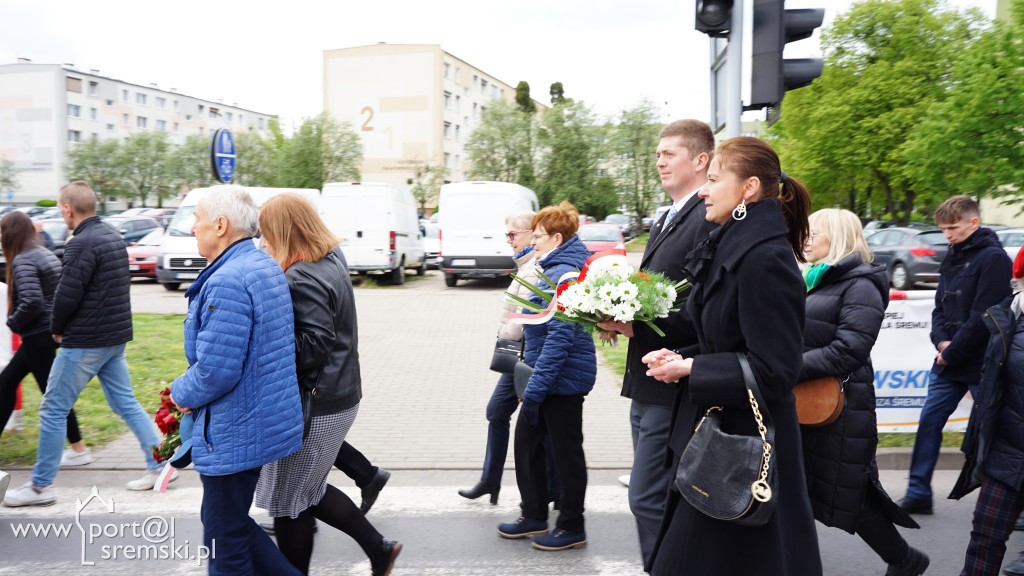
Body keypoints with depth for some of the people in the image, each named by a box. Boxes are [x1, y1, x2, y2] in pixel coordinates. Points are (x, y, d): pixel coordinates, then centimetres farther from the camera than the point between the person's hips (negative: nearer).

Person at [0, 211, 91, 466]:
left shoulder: (23, 260, -17)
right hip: (46, 332, 10)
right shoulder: (46, 254, 11)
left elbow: (31, 302, -27)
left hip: (38, 336, -10)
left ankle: (78, 450, 7)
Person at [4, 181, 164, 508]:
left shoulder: (83, 243, -18)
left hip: (85, 343, -9)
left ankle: (41, 486, 12)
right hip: (116, 338, 9)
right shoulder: (113, 236, 10)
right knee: (125, 404, 14)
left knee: (53, 410, 3)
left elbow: (67, 295, -20)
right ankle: (159, 466, 14)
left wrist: (56, 329, -1)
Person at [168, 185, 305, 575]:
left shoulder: (227, 282, -23)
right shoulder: (266, 267, 9)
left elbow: (216, 370, -27)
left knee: (225, 543, 6)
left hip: (233, 436, -10)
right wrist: (190, 390, 17)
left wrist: (182, 393, -6)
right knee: (230, 523, 23)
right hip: (266, 422, 10)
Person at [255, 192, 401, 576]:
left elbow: (312, 346, -27)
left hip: (313, 407, -10)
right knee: (309, 490, 22)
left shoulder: (301, 279, -22)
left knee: (289, 500, 8)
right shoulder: (331, 263, 10)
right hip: (340, 396, 10)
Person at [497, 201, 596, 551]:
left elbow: (560, 337, -27)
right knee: (526, 443, 17)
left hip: (563, 380, -10)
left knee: (566, 453, 4)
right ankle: (535, 516, 31)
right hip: (549, 378, 10)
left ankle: (572, 528, 20)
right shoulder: (555, 270, 11)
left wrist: (535, 389, -25)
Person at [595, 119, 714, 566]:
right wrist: (619, 318, 5)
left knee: (649, 499, -6)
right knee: (656, 496, 19)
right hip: (646, 384, 10)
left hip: (674, 389, -10)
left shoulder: (711, 219, -15)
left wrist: (637, 327, -23)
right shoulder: (665, 221, 18)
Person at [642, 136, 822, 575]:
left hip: (743, 447, -9)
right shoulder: (729, 248, 9)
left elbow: (773, 370, -22)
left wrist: (689, 368, -16)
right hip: (714, 429, 9)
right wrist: (679, 358, 2)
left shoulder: (766, 260, -20)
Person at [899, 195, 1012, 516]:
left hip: (981, 364, -7)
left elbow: (983, 317, -18)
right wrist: (941, 340, -4)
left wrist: (952, 352, -14)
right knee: (929, 421, 5)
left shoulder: (993, 258, -12)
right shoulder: (952, 257, 13)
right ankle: (918, 494, 12)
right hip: (948, 361, 7)